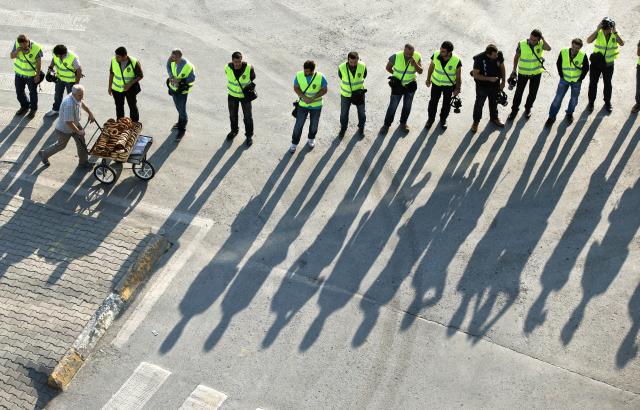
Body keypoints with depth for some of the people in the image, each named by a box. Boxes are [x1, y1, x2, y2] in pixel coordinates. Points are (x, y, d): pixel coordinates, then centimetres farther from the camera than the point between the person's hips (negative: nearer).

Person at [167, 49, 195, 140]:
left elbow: (192, 79, -18)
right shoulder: (172, 61, -17)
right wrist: (170, 76, -13)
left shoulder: (188, 67, -32)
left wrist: (180, 80, -28)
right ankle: (180, 123, 48)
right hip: (173, 88, 6)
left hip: (182, 91, -6)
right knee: (178, 108, 25)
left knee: (182, 110, 5)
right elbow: (168, 66, 6)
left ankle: (182, 130, 22)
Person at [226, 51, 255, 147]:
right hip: (232, 95, 2)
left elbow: (252, 78, -4)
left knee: (247, 116, 7)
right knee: (233, 115, 19)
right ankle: (234, 131, 45)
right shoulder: (227, 68, -19)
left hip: (245, 95, -2)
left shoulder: (249, 68, -26)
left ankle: (249, 135, 26)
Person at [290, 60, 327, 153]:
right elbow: (296, 88, -8)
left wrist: (312, 98, -24)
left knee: (314, 124, 18)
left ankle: (311, 139, 44)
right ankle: (294, 143, 19)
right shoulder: (299, 75, -15)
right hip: (303, 105, 0)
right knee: (298, 124, 3)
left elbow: (324, 90, -13)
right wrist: (304, 97, -24)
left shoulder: (320, 77, -19)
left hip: (316, 106, 0)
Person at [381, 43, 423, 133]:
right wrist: (397, 75, 4)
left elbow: (420, 71, -17)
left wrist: (414, 63, -33)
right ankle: (387, 124, 26)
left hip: (410, 85, 3)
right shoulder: (396, 56, -23)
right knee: (393, 106, 7)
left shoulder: (417, 56, -16)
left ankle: (403, 123, 40)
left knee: (407, 106, 18)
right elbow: (388, 68, -7)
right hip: (398, 85, -3)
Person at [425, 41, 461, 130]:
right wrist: (428, 79, 5)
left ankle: (443, 120, 42)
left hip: (449, 85, -1)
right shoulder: (436, 55, -24)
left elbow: (458, 76, -14)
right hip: (436, 83, 1)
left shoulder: (456, 61, -29)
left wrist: (457, 89, -7)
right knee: (433, 102, 15)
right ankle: (431, 119, 39)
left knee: (446, 104, 17)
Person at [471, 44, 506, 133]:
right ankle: (476, 121, 36)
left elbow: (502, 68, -1)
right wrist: (489, 78, -29)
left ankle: (494, 118, 49)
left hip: (495, 85, 4)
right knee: (479, 104, 16)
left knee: (494, 102, 25)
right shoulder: (479, 59, -31)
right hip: (482, 86, -4)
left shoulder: (499, 55, -19)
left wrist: (503, 82, 2)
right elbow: (475, 75, -23)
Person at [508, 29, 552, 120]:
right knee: (519, 92, 8)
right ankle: (514, 110, 27)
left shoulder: (541, 44, -15)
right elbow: (516, 57, -5)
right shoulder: (522, 44, -18)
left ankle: (528, 108, 39)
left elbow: (548, 48, -37)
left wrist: (542, 38, -31)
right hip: (523, 73, -1)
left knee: (533, 93, 16)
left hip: (536, 73, 1)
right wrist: (514, 71, 0)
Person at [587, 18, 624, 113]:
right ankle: (591, 102, 28)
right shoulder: (598, 33, -14)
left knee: (608, 84, 16)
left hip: (609, 64, 1)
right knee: (593, 83, 10)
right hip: (596, 63, -1)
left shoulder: (615, 33, -11)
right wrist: (597, 30, -32)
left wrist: (614, 32, -31)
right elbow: (588, 41, -29)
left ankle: (607, 102, 35)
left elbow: (622, 43, -27)